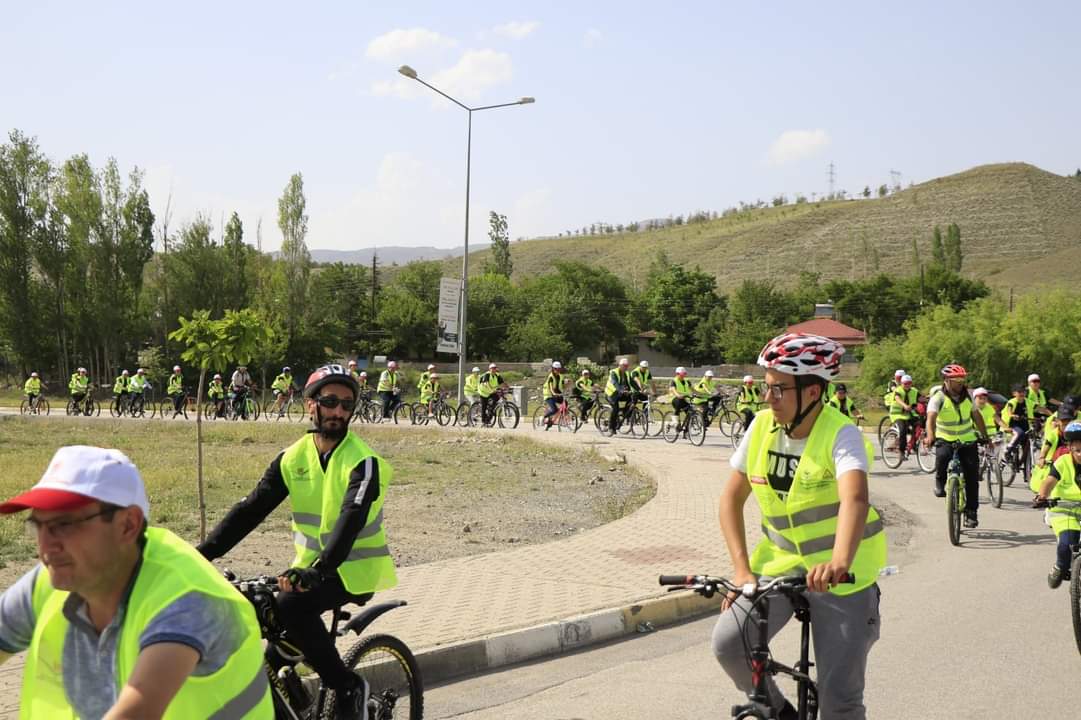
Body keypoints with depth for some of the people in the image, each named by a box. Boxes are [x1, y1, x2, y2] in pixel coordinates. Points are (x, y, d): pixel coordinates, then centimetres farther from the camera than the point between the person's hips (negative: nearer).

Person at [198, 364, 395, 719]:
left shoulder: (362, 462, -15)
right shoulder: (292, 458, 1)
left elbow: (351, 519, -30)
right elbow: (250, 508, -2)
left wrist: (319, 570, -44)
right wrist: (203, 552, -14)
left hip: (354, 569, -6)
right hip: (310, 566, 6)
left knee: (293, 605, -28)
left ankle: (348, 687, -12)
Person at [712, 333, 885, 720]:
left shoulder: (841, 434, -20)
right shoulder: (762, 426, -4)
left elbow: (855, 499, -38)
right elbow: (732, 497, 2)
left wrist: (839, 563, -57)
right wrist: (741, 569, -9)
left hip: (841, 575, -4)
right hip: (779, 561, 4)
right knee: (728, 643, -17)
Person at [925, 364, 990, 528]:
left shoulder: (967, 395, 0)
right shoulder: (938, 398, -15)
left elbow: (976, 415, 12)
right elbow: (931, 417, -31)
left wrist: (985, 436, 8)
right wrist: (930, 436, -49)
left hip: (967, 440, 3)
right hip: (945, 439, -3)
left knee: (972, 476, -4)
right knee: (942, 456, -36)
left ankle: (971, 511, 7)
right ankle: (940, 483, -6)